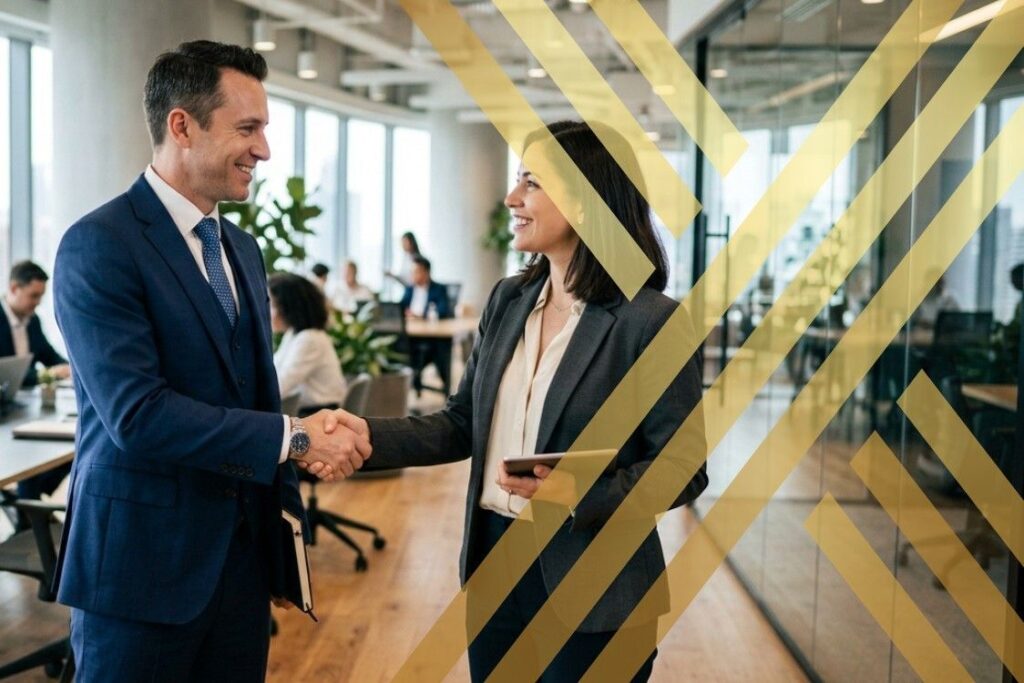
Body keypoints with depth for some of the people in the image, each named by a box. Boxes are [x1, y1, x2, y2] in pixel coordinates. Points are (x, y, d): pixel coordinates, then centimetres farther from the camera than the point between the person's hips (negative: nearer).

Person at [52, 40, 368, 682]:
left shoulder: (243, 249, 11)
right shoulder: (99, 245, -13)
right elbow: (135, 412, -22)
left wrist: (286, 527, 9)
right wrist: (295, 437, -19)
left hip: (245, 551, 7)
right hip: (144, 560, -7)